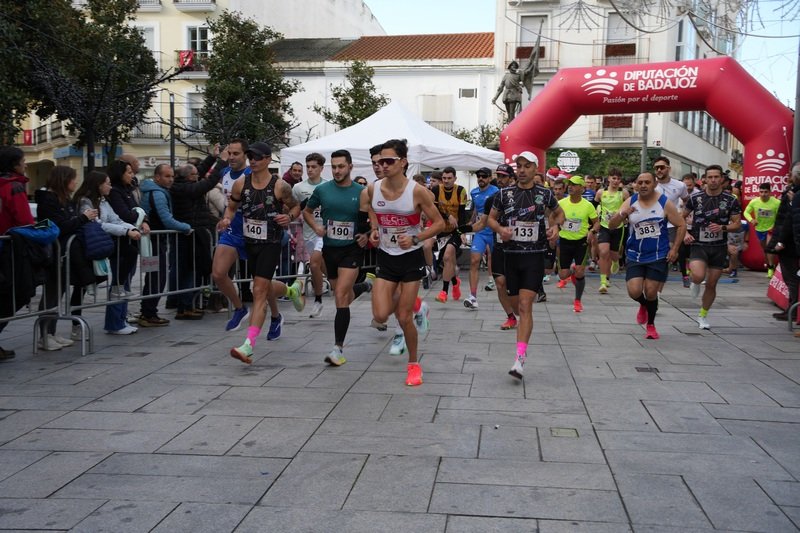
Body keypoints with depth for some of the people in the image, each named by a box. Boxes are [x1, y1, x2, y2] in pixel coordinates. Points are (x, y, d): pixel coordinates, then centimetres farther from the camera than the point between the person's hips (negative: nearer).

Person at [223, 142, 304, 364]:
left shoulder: (280, 186, -11)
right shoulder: (240, 183, -2)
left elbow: (296, 206, 4)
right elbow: (231, 207, 11)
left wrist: (289, 217, -17)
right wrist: (227, 219, -10)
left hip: (271, 244, -5)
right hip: (250, 242, 6)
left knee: (259, 292, -12)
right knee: (264, 287, 22)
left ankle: (249, 345, -14)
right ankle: (293, 290, 55)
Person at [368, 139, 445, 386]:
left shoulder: (417, 191, -17)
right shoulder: (373, 189, -6)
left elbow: (439, 223, -9)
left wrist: (415, 238, -23)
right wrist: (374, 229, 0)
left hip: (411, 258, -4)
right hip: (386, 257, 4)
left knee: (404, 318, -1)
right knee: (380, 316, -6)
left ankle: (413, 364, 25)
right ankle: (414, 305, 29)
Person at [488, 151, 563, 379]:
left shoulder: (544, 194, 2)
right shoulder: (504, 194, 4)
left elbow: (559, 213, 19)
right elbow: (491, 218, 11)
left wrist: (556, 226, -3)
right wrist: (500, 229, -10)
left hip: (534, 256, -2)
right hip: (511, 255, 3)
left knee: (525, 305, -13)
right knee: (519, 304, 12)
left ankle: (520, 358, -18)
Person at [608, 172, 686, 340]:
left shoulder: (665, 203, -7)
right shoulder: (630, 202, -2)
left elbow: (681, 225, 0)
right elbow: (611, 226, -5)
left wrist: (674, 249, -8)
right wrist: (622, 214, -26)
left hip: (658, 256, -1)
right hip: (634, 256, 2)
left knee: (651, 292, -1)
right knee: (634, 291, -9)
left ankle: (651, 324, 24)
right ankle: (643, 305, 28)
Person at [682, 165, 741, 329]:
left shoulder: (730, 200, -2)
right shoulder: (695, 198, -2)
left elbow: (737, 224, 2)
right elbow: (681, 217, 10)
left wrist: (722, 227, -18)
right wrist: (685, 233, -6)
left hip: (719, 247, 1)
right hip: (698, 245, -1)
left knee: (711, 284, 8)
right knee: (698, 276, -27)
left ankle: (703, 316, 29)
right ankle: (695, 283, 12)